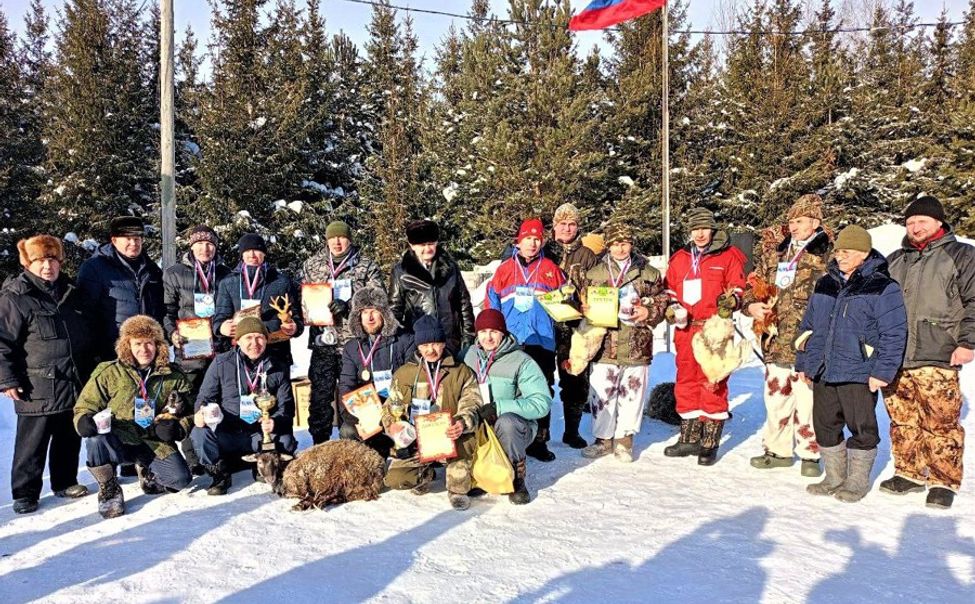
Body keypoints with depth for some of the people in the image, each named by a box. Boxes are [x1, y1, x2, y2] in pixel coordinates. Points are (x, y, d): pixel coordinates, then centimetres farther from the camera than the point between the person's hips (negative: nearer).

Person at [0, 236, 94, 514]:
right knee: (33, 442, 3)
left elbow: (87, 335, 23)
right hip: (38, 389, -6)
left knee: (70, 438, 15)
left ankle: (65, 481, 30)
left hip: (75, 384, 6)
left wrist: (90, 371, 24)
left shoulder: (70, 292, 12)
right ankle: (25, 492, 16)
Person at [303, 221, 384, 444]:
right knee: (320, 394, 6)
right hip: (322, 341, 3)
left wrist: (347, 305, -18)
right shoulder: (312, 265, 12)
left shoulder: (367, 266, 2)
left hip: (354, 341, -2)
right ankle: (319, 445, 18)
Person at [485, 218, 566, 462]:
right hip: (509, 343, 0)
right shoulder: (504, 269, 10)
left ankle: (539, 440, 11)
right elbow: (491, 302, 11)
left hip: (541, 341, 0)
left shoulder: (551, 270, 10)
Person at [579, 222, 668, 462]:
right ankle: (603, 438, 19)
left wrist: (649, 312, -7)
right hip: (605, 345, 0)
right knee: (602, 394, 3)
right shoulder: (594, 273, 7)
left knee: (631, 393, 6)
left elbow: (663, 301, 10)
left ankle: (623, 439, 20)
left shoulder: (649, 273, 7)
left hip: (637, 346, 0)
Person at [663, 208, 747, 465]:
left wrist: (730, 301, -16)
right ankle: (689, 438, 21)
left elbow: (737, 287, 4)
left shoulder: (728, 256, 3)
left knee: (713, 383, -4)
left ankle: (710, 443, 6)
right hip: (685, 329, 5)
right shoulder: (679, 259, 15)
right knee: (686, 380, 10)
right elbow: (669, 290, 20)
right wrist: (673, 310, 3)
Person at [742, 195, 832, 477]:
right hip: (776, 339, 5)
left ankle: (809, 453, 17)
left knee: (807, 399, 2)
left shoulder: (828, 255, -4)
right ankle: (778, 449, 26)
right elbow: (754, 282, 17)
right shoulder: (774, 250, 11)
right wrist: (751, 305, -2)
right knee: (776, 395, 13)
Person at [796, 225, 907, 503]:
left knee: (861, 428, 4)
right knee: (824, 425, 12)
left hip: (858, 375, -6)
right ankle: (835, 477, 28)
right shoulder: (824, 284, 12)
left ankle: (858, 480, 21)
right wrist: (804, 363, 15)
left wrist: (882, 371, -15)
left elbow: (894, 334, -10)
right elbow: (808, 326, 18)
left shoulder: (883, 287, -7)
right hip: (822, 373, 6)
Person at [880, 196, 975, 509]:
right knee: (902, 421, 10)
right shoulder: (895, 261, 19)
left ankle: (943, 482, 8)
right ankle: (910, 474, 23)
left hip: (936, 358, -5)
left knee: (941, 422, -4)